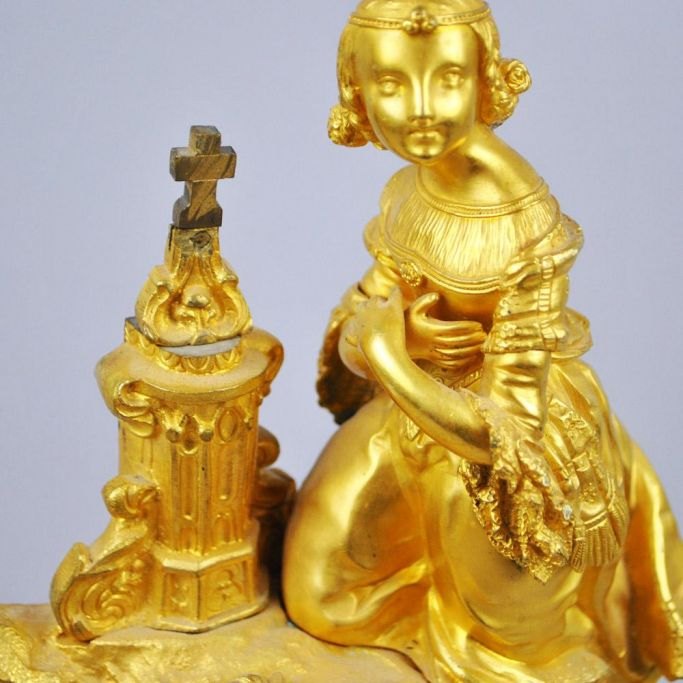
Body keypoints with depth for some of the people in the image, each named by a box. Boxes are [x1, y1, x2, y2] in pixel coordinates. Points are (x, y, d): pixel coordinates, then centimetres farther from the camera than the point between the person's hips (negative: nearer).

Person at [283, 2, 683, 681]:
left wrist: (385, 357, -30)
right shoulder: (409, 193, -11)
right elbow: (356, 330, -2)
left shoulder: (526, 234, -31)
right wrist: (403, 337, -24)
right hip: (417, 415, 6)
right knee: (321, 598, 14)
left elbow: (509, 436, -29)